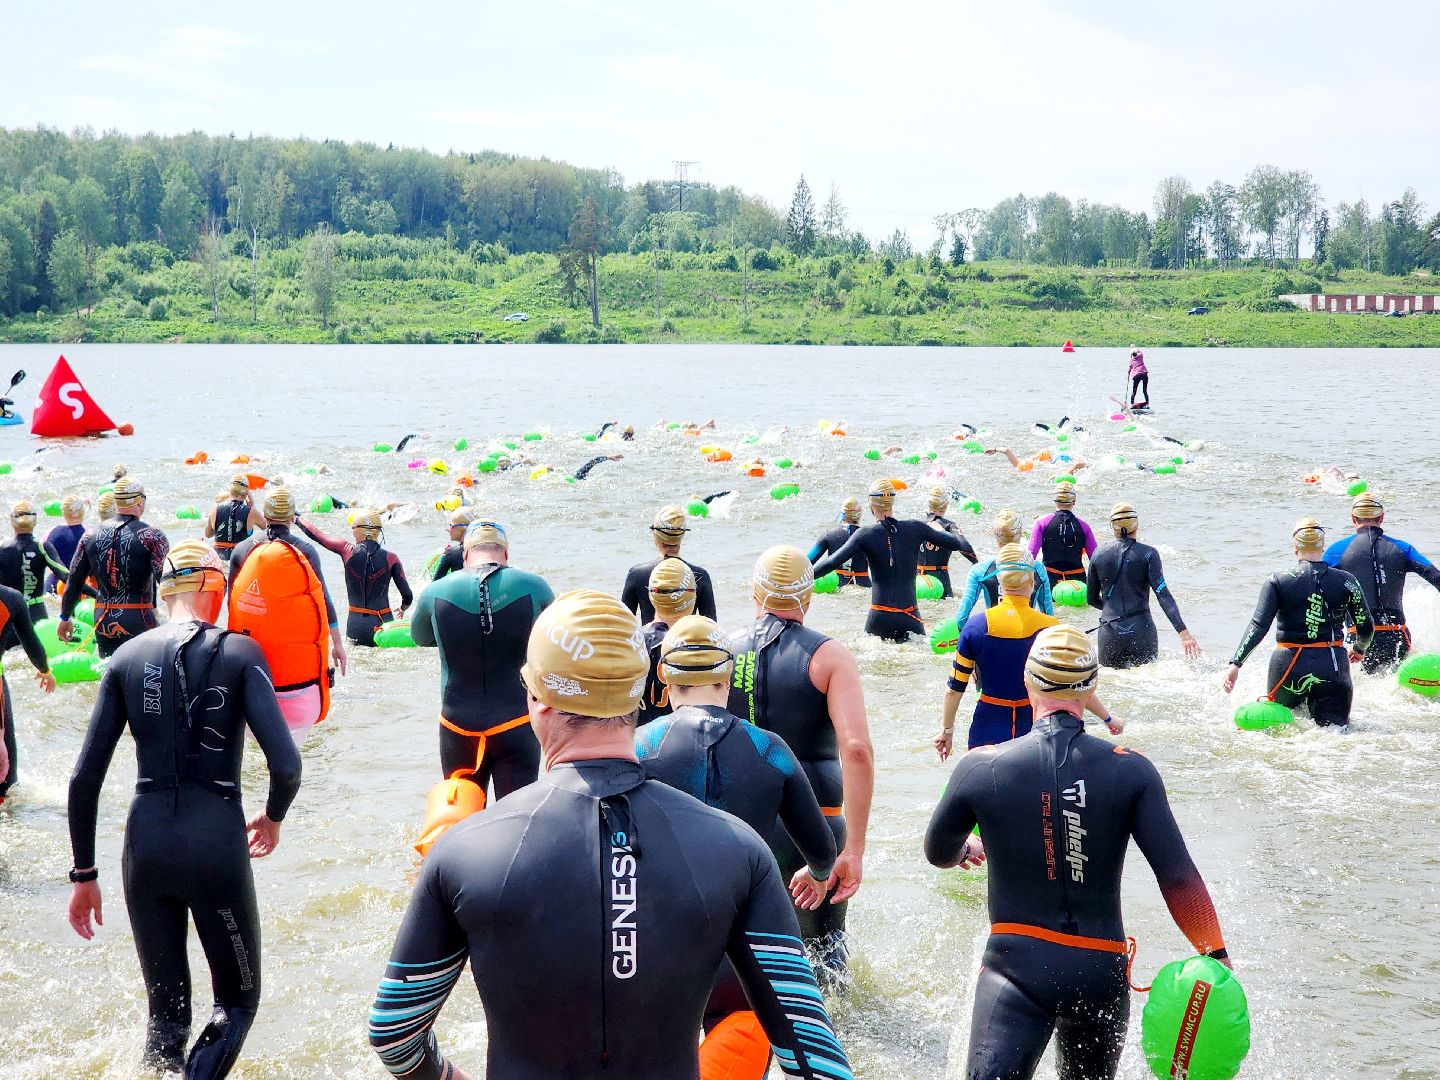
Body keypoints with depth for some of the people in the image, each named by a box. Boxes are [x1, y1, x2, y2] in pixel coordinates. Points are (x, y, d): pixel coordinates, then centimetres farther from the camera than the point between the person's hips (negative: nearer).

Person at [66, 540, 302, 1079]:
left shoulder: (127, 656, 4)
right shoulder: (238, 651, -4)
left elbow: (84, 779, 2)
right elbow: (286, 765, -12)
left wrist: (84, 874, 10)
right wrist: (273, 817, 9)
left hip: (146, 846, 3)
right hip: (217, 843, -3)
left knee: (165, 1012, 19)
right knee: (238, 999, 14)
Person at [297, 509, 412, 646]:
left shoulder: (347, 551, 0)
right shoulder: (390, 558, -1)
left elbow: (316, 535, 14)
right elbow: (407, 596, 1)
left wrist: (297, 518, 32)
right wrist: (403, 608, 24)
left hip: (355, 625, 1)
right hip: (383, 623, -1)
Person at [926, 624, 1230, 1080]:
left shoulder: (980, 768, -4)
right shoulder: (1131, 771, -5)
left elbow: (938, 853, 14)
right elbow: (1177, 876, -9)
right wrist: (1217, 956, 1)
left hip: (1015, 966, -2)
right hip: (1101, 969, 2)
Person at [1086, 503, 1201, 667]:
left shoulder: (1099, 555, 4)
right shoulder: (1148, 554, -3)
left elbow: (1091, 600, 12)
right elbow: (1163, 595, -11)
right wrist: (1183, 632, -14)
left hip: (1109, 634, 1)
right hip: (1141, 631, -1)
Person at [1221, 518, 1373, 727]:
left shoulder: (1278, 581, -4)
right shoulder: (1346, 581, 1)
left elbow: (1259, 626, -13)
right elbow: (1366, 627, 7)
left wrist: (1235, 663, -15)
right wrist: (1360, 650, 28)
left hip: (1289, 666, 0)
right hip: (1332, 666, 0)